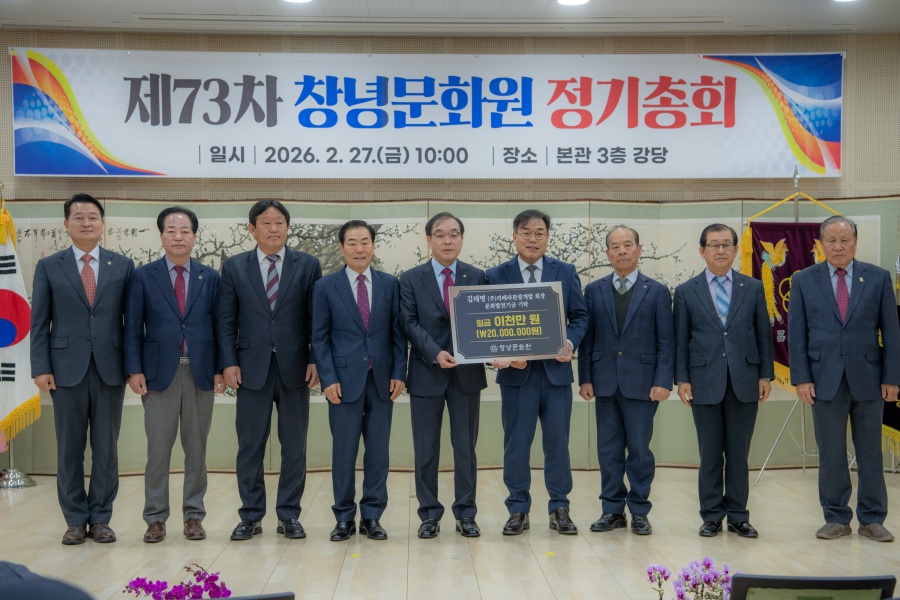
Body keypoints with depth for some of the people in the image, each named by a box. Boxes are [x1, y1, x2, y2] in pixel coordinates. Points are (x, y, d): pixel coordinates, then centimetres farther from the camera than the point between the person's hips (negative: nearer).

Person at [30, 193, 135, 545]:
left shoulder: (123, 266, 6)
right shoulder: (49, 267, 6)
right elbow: (39, 322, 4)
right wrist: (41, 368, -5)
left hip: (110, 369, 0)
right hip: (67, 368, 0)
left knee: (106, 447, 5)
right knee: (69, 448, 6)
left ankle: (100, 519, 16)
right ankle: (76, 520, 17)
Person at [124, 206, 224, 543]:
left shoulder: (210, 278, 8)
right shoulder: (143, 276, 4)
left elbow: (219, 326, 6)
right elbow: (133, 327, 2)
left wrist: (220, 369, -1)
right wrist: (134, 370, -6)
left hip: (200, 373, 1)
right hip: (159, 372, -1)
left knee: (196, 449, 7)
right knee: (158, 449, 2)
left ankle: (193, 516, 17)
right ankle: (156, 518, 12)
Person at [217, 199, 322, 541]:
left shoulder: (308, 266, 5)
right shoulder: (234, 267, 6)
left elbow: (317, 318, 3)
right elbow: (226, 321, 4)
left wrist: (316, 360, -5)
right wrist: (229, 362, -5)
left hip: (295, 368, 0)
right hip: (252, 368, 0)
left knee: (294, 447, 6)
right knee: (250, 447, 5)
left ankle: (289, 516, 17)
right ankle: (251, 517, 17)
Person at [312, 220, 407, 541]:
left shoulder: (390, 284, 6)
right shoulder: (326, 286, 2)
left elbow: (397, 332, 6)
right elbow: (319, 337, 1)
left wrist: (399, 373, -2)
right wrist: (328, 378, -7)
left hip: (382, 379, 2)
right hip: (344, 379, -1)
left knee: (378, 450, 6)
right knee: (344, 451, 4)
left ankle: (372, 516, 17)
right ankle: (344, 517, 15)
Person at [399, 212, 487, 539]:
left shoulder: (478, 277, 6)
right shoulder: (411, 279, 2)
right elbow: (410, 323, -5)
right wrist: (435, 353, -19)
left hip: (468, 373, 1)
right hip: (427, 373, -1)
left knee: (466, 446, 7)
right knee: (426, 449, 6)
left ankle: (466, 514, 17)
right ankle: (429, 514, 17)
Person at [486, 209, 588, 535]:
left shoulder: (566, 272, 6)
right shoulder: (496, 275, 1)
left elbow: (579, 316, 6)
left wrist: (570, 343, -12)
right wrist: (503, 355, -16)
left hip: (556, 369, 1)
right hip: (516, 371, -1)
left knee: (557, 442, 7)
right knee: (516, 444, 6)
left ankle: (560, 509, 19)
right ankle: (518, 510, 18)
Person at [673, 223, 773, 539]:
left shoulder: (753, 288, 7)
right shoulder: (686, 292, 3)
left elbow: (763, 334, 7)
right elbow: (681, 340, 2)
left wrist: (766, 375, 2)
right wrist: (682, 379, -4)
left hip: (745, 381, 1)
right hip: (705, 382, -1)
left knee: (739, 453, 7)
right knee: (710, 454, 6)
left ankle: (737, 516, 17)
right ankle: (712, 516, 16)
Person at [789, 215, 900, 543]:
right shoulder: (804, 280, 3)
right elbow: (796, 334, 2)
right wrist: (801, 378, -5)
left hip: (868, 379, 0)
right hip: (825, 379, 0)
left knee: (871, 453, 8)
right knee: (831, 454, 5)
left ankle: (872, 519, 19)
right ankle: (836, 518, 17)